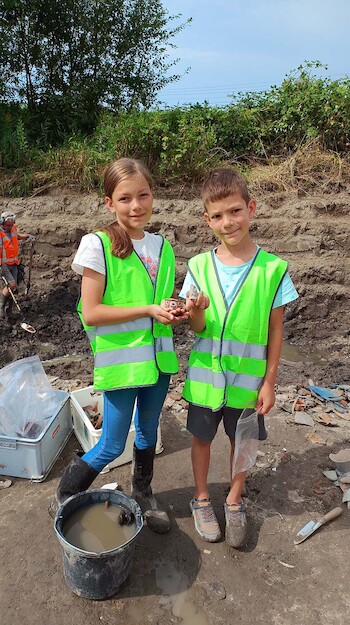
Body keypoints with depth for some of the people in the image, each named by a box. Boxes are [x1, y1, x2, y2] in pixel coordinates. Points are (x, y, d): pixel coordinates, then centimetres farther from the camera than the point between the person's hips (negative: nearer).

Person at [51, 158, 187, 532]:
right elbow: (91, 313, -16)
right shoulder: (98, 244, -13)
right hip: (120, 361, -5)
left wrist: (177, 313, -8)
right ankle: (65, 496, 34)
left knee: (148, 433, 21)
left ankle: (143, 495, 47)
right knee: (112, 446, 6)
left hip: (158, 357, 6)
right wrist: (148, 311, -20)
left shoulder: (162, 246, 5)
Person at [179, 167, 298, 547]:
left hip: (247, 380, 0)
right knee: (202, 438, 18)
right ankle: (202, 499, 43)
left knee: (241, 441, 17)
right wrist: (197, 311, -29)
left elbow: (275, 330, -6)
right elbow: (198, 329, -6)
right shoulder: (199, 266, -9)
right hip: (205, 376, 1)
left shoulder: (272, 269, -13)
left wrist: (269, 382, -4)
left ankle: (234, 503, 43)